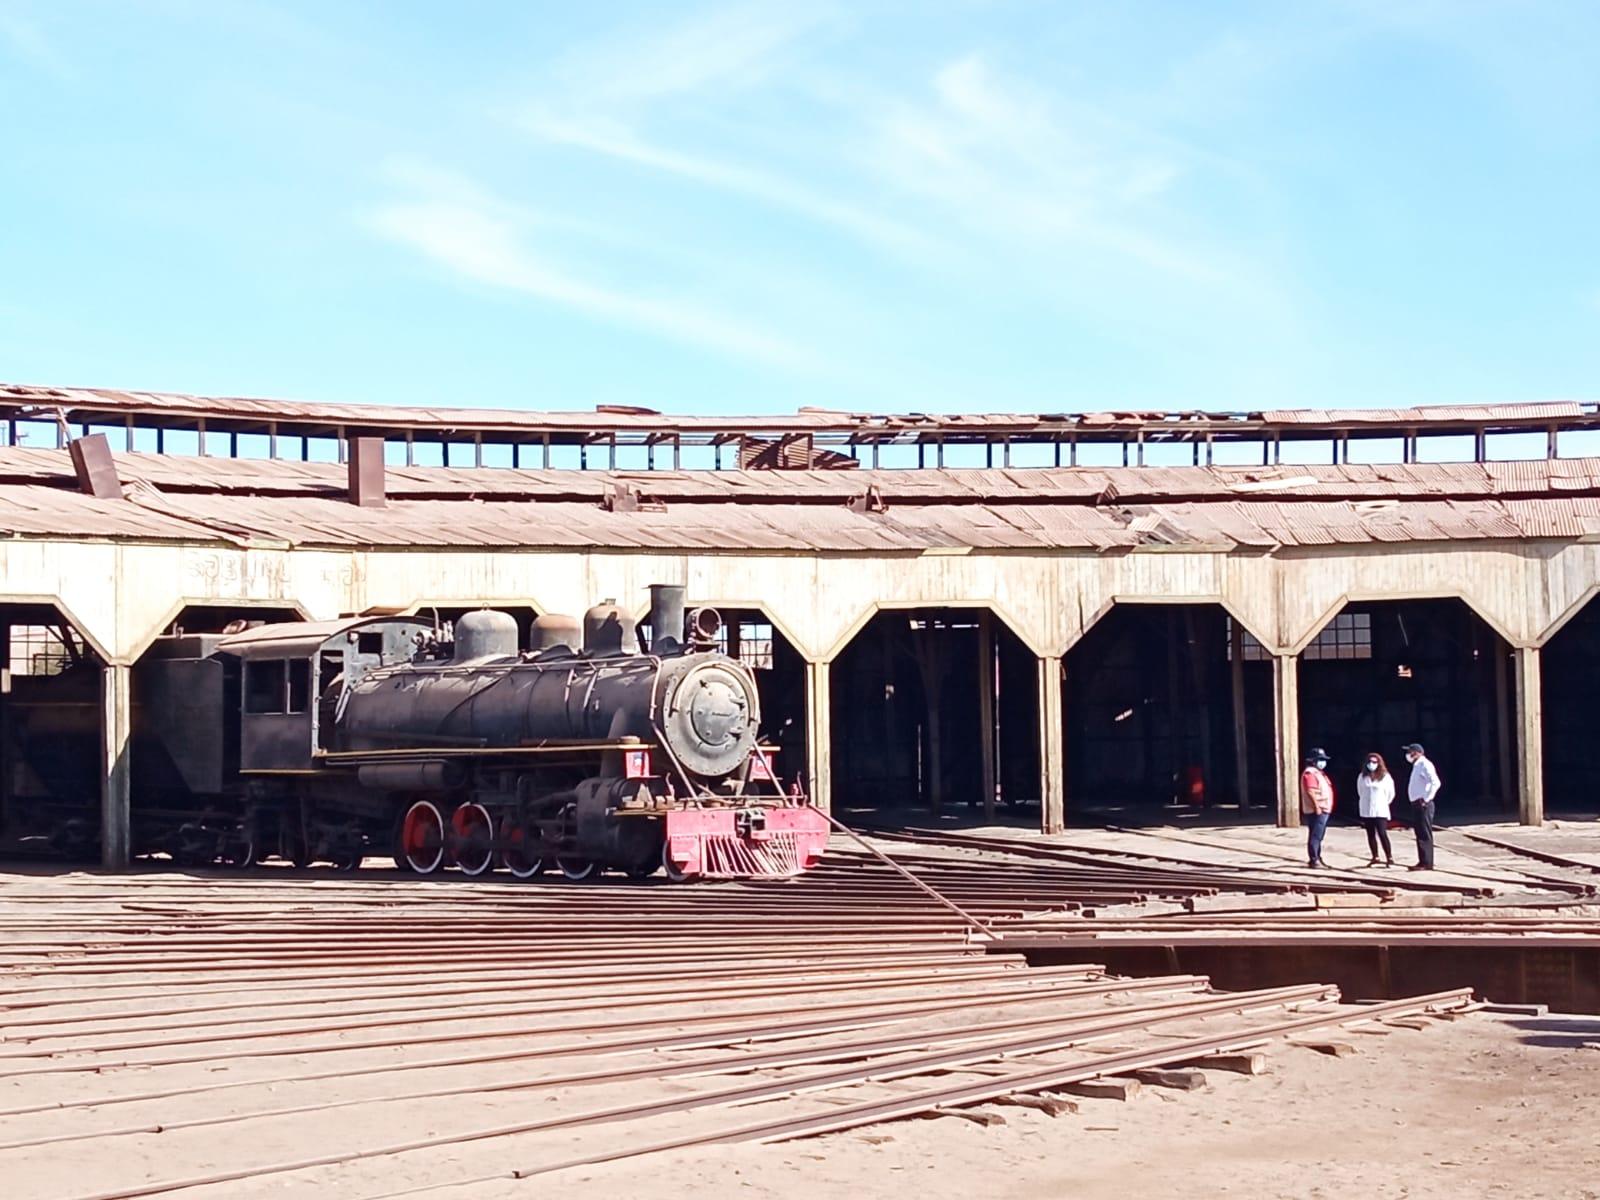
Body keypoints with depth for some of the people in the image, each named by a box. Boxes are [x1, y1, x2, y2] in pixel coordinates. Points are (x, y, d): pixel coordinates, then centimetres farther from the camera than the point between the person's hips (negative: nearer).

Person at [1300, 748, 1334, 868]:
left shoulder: (1318, 772, 20)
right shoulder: (1310, 773, -14)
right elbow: (1310, 792, -22)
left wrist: (1326, 808, 23)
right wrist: (1317, 806, -26)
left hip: (1323, 810, 11)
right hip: (1316, 810, -11)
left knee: (1319, 836, 14)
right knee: (1315, 836, -10)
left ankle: (1318, 859, 20)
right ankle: (1314, 860, -11)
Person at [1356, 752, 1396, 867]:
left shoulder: (1385, 776, -4)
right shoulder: (1362, 776, 4)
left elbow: (1390, 793, 5)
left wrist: (1383, 803, 11)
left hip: (1380, 811, -4)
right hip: (1366, 811, 4)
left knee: (1382, 834, -11)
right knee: (1371, 834, 8)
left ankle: (1389, 858, -7)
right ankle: (1375, 857, 16)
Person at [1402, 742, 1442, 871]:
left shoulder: (1425, 765, -13)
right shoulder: (1417, 765, 17)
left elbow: (1436, 783, -25)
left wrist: (1426, 799, -22)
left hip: (1423, 804, -10)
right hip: (1416, 804, 10)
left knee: (1425, 835, -8)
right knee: (1420, 834, 12)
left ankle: (1427, 863, -7)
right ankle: (1422, 861, 17)